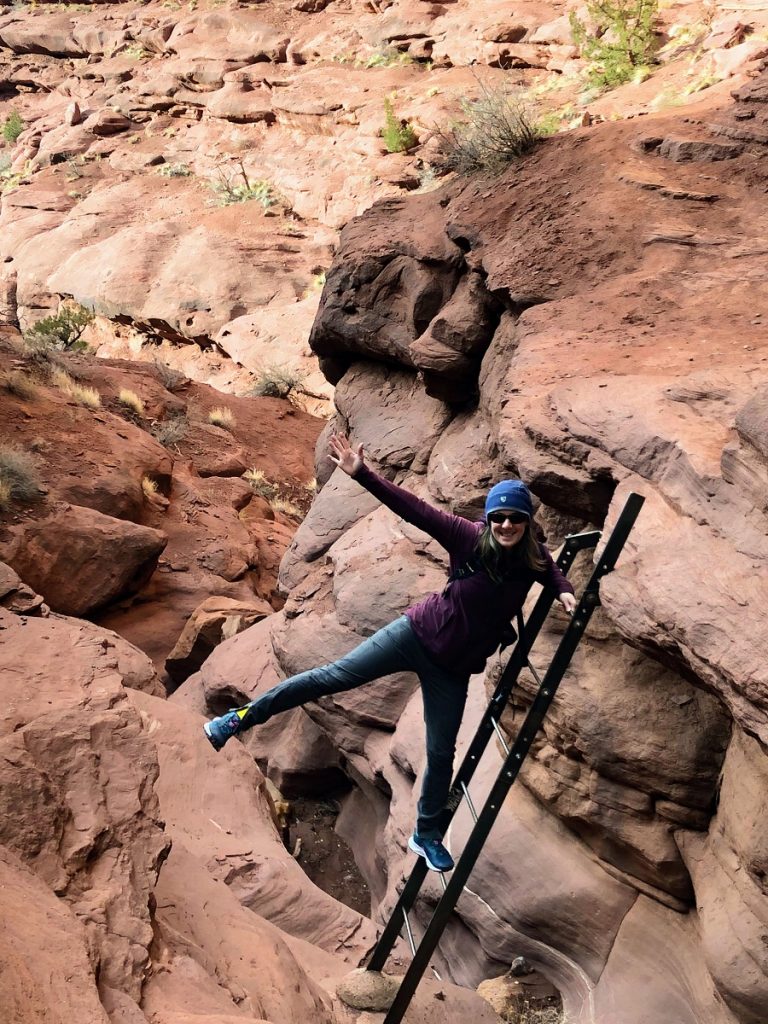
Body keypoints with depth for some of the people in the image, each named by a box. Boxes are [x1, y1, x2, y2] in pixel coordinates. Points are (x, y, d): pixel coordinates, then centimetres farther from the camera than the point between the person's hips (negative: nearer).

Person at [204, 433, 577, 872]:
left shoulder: (534, 559, -11)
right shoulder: (469, 537, -18)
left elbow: (553, 571, 12)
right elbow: (413, 507, -21)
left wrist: (565, 591, -11)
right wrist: (363, 474, -30)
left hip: (454, 668, 2)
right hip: (417, 634, -2)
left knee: (441, 752, 10)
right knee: (335, 676, -5)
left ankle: (427, 834, 34)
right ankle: (244, 717, 7)